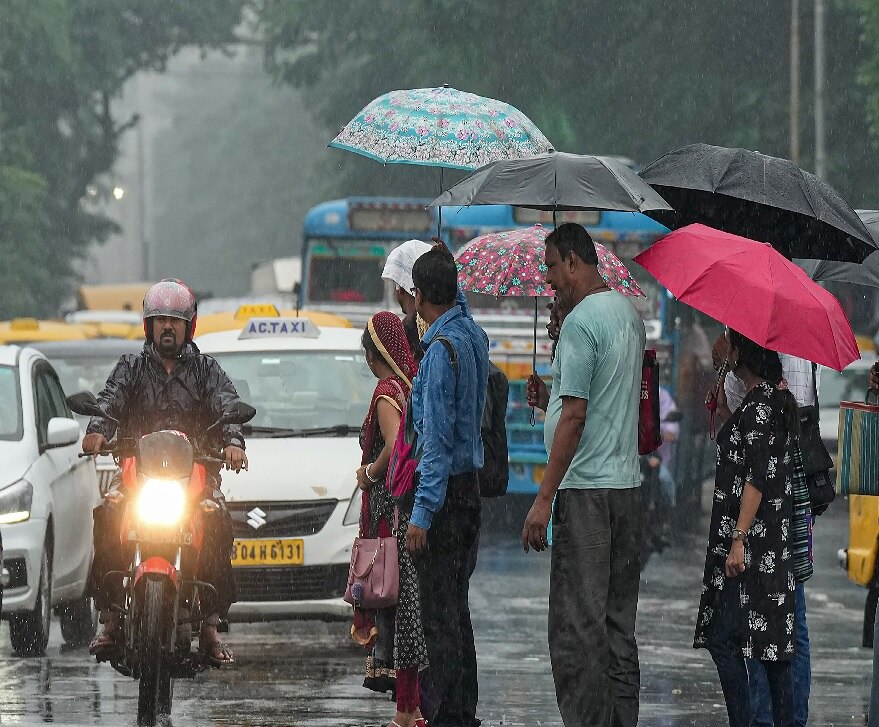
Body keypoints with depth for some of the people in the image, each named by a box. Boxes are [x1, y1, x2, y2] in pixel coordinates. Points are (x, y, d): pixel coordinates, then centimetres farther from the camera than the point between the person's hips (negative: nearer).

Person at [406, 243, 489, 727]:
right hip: (468, 484, 9)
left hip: (444, 487, -9)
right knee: (456, 606, 15)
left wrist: (422, 511, -22)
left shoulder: (442, 348, -18)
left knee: (440, 613, -6)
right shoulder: (473, 334, 7)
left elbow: (438, 436, -21)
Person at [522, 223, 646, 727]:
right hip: (628, 483, 9)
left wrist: (545, 497, -16)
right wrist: (552, 399, 15)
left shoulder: (580, 322, -13)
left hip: (587, 491, -9)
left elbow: (575, 416, -18)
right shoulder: (629, 313, 15)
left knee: (578, 628, -7)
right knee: (619, 626, 11)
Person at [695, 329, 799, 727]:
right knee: (773, 644, 10)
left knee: (723, 638, -10)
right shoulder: (780, 399, 13)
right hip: (775, 544, 10)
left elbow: (758, 477, -20)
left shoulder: (759, 404, -14)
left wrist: (739, 540, -22)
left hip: (753, 543, -10)